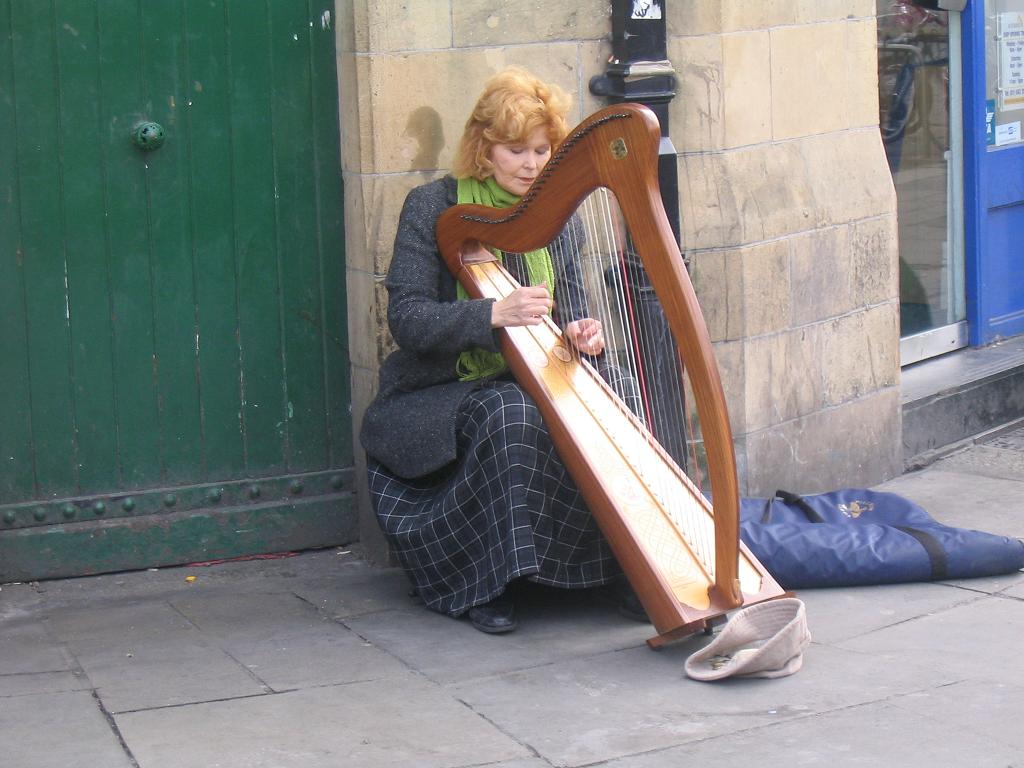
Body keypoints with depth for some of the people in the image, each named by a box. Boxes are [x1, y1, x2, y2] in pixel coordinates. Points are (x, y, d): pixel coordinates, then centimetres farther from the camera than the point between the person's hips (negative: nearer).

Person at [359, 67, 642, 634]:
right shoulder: (433, 208, -5)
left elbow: (568, 311, 9)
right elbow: (406, 319, -13)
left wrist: (583, 335, -16)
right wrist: (494, 315, -28)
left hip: (531, 382, 4)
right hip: (439, 393, -4)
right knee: (509, 417, -36)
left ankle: (622, 570, -18)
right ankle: (483, 586, -25)